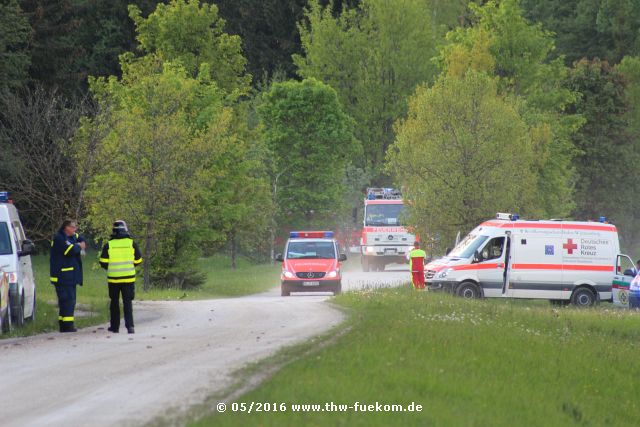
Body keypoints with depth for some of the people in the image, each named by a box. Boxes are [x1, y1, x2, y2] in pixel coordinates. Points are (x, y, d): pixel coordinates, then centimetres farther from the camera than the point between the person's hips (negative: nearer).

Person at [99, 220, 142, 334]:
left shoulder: (108, 245, -5)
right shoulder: (131, 243, -2)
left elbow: (103, 263, -3)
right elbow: (138, 260, 7)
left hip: (113, 278, 0)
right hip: (128, 278, 0)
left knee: (114, 302, 14)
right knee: (128, 302, 1)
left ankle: (115, 326, 18)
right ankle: (129, 325, -14)